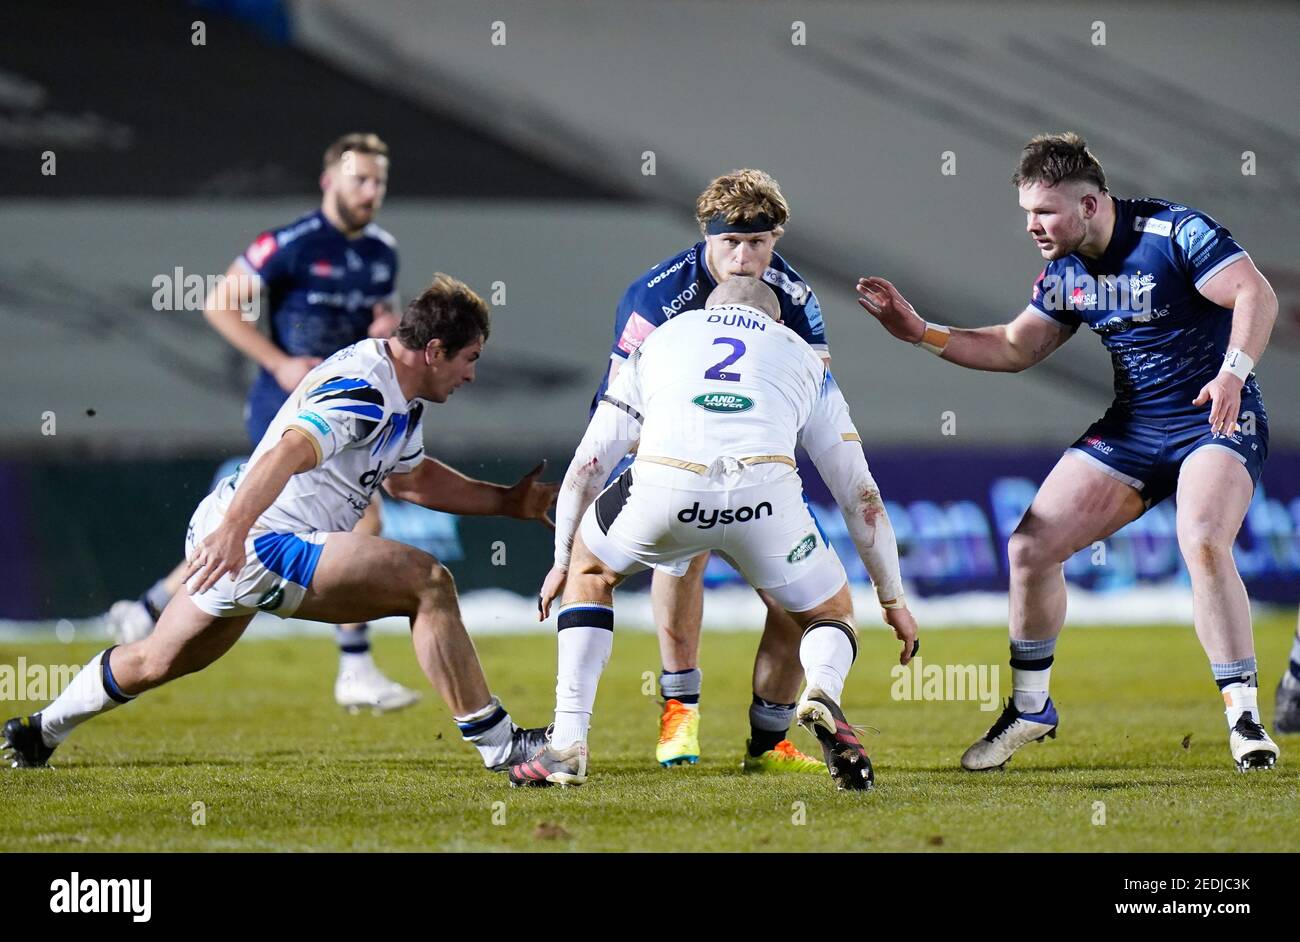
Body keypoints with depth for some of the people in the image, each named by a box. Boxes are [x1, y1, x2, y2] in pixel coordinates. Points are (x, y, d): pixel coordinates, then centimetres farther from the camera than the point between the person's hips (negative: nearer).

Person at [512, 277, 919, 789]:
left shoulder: (661, 339, 35)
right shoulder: (801, 355, 34)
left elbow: (588, 464, 35)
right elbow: (861, 495, 34)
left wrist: (562, 562, 47)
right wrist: (893, 599, 42)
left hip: (663, 486, 0)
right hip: (765, 491, 0)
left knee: (589, 573, 31)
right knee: (830, 612, 25)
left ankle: (567, 744, 19)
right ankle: (822, 692, -10)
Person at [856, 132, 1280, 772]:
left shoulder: (1176, 233, -18)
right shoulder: (1065, 272, 4)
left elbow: (1257, 296, -25)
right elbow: (1015, 347, 15)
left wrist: (1233, 371, -40)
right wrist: (921, 333, 5)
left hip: (1215, 418, -7)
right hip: (1131, 426, 7)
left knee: (1202, 543, -32)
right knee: (1030, 546, -2)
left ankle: (1244, 719, -23)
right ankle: (1030, 707, 17)